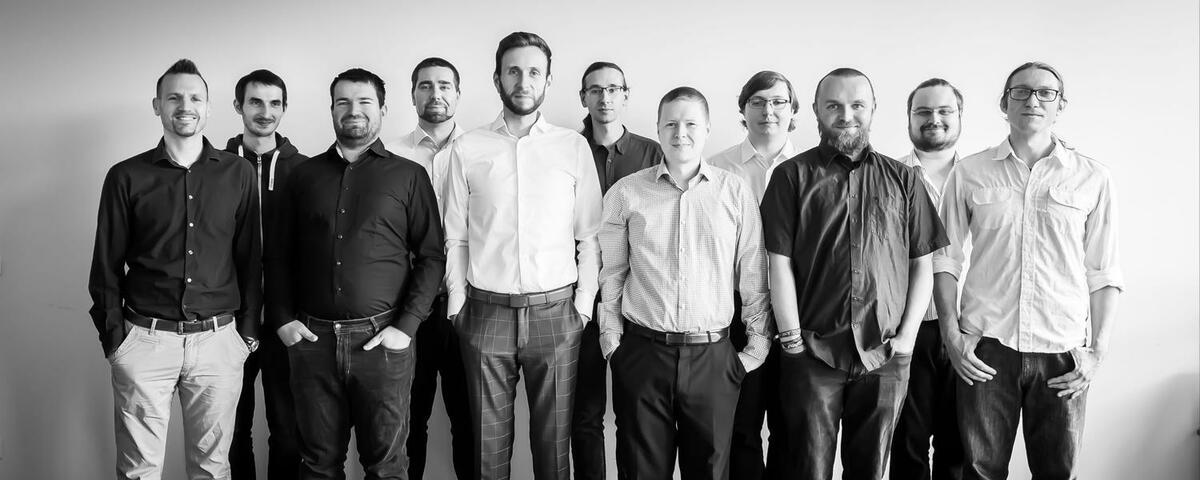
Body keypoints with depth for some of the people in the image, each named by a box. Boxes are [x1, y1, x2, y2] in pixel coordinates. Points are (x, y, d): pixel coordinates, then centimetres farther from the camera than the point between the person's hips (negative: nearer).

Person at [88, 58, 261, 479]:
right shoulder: (126, 177, 4)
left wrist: (248, 331, 3)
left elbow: (250, 258, 7)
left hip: (218, 339, 1)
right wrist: (113, 335, 1)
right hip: (145, 340, 0)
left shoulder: (238, 174, 5)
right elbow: (106, 265, 7)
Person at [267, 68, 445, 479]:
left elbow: (431, 257, 0)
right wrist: (282, 318, 3)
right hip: (311, 338, 2)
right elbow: (280, 255, 14)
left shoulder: (409, 176, 3)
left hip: (381, 340, -2)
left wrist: (406, 326, -7)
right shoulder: (305, 175, 11)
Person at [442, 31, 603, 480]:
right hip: (486, 311, 0)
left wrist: (583, 304, -2)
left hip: (555, 311, 0)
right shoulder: (468, 148, 4)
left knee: (553, 435, 8)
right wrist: (457, 303, 0)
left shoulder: (574, 147, 4)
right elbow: (456, 237, 5)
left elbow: (589, 236, 3)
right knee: (488, 437, 9)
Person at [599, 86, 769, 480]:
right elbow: (612, 272, 8)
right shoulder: (626, 193, 3)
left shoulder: (736, 192, 3)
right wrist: (611, 335, 5)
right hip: (642, 352, 0)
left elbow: (752, 273, 6)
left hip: (713, 355, 0)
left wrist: (758, 341, 5)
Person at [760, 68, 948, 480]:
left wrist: (907, 335, 0)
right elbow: (780, 264, -3)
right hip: (813, 353, -2)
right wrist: (793, 339, -7)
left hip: (885, 355, 2)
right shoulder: (792, 176, 2)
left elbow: (922, 265, 9)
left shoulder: (902, 179, 9)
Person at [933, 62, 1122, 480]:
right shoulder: (970, 173, 5)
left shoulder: (1093, 178, 6)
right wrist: (952, 335, -2)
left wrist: (1098, 351, -1)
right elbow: (946, 259, 7)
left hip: (1063, 351, 1)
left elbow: (1104, 273, 6)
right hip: (985, 347, 0)